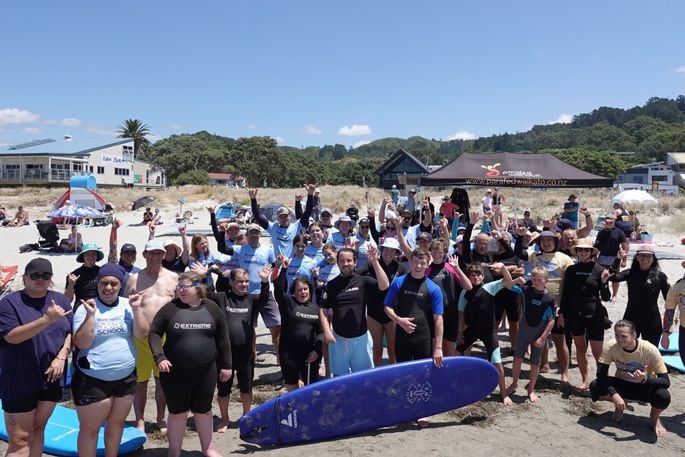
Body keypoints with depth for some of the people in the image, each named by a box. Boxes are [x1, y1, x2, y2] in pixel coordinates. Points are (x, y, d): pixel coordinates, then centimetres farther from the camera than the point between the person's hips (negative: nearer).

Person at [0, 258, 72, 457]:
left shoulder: (60, 300, 5)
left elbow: (71, 333, 6)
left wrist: (61, 357, -10)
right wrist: (47, 319, -30)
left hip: (51, 379, 4)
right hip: (19, 382, -4)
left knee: (38, 429, 16)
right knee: (20, 438, -1)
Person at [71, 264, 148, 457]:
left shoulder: (127, 305, 0)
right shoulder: (86, 307, -9)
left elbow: (142, 334, -7)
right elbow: (81, 343, -17)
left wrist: (136, 309, -16)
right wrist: (90, 314, -25)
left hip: (126, 378, 4)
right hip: (93, 380, -4)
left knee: (117, 423, 19)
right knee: (90, 428, 6)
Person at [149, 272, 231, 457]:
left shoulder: (211, 308, -1)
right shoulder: (170, 308, -6)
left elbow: (222, 338, 5)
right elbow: (154, 332, -2)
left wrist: (226, 365, 4)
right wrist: (159, 357, -15)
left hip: (205, 371, 2)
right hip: (175, 371, -1)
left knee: (203, 410, 16)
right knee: (177, 412, 10)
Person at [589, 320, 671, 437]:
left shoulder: (650, 350, -26)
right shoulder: (611, 347, -22)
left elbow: (666, 381, -25)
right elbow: (601, 374, -23)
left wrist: (645, 379, -44)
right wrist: (614, 394, -38)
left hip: (644, 386, -2)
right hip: (622, 384, 2)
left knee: (663, 396, -35)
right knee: (595, 387, -27)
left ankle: (654, 418, 2)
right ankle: (619, 407, 7)